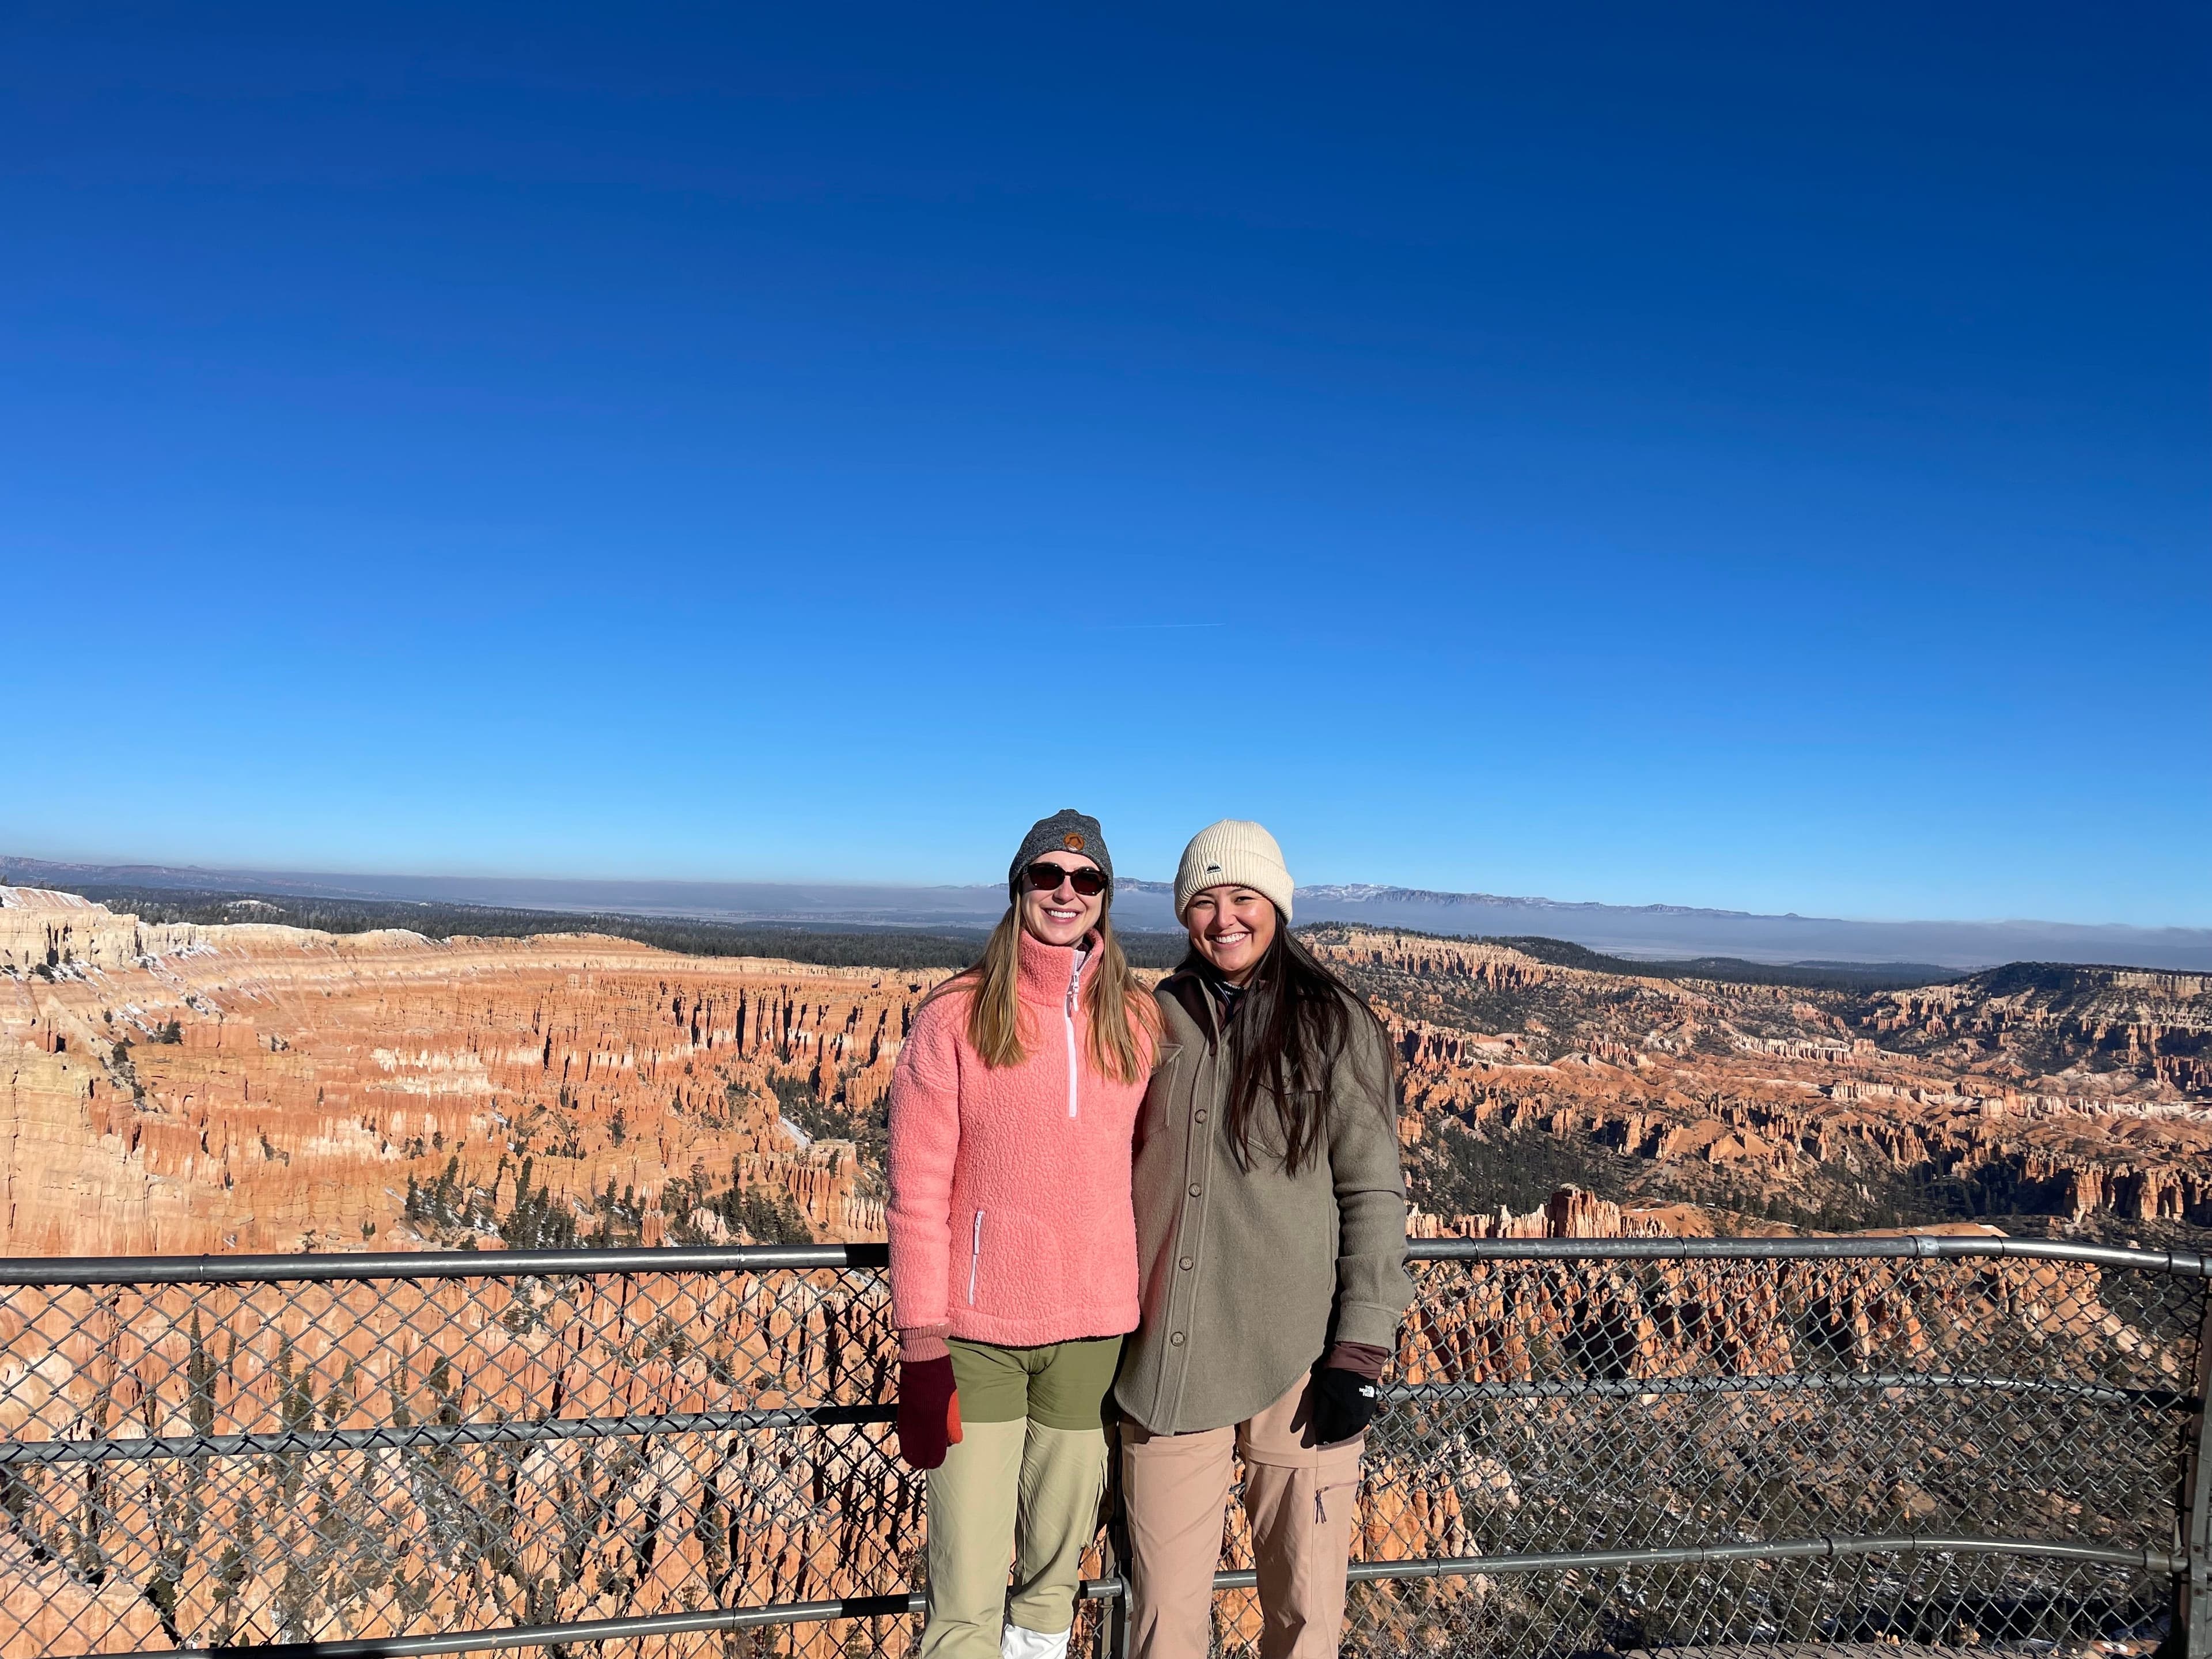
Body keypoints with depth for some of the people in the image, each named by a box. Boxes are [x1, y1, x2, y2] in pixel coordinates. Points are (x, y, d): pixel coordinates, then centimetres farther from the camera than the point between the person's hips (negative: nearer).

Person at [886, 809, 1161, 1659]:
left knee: (1055, 1573, 16)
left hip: (1091, 1331, 3)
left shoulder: (1136, 1022, 2)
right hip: (976, 1332, -3)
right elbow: (917, 1194, -7)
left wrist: (1147, 1319, 9)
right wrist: (921, 1343, -10)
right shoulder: (955, 1016, -7)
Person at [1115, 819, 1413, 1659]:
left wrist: (1359, 1356, -9)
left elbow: (1373, 1194, -4)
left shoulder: (1335, 1025, -4)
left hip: (1299, 1363, -2)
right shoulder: (1160, 1019, 6)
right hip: (1167, 1362, 3)